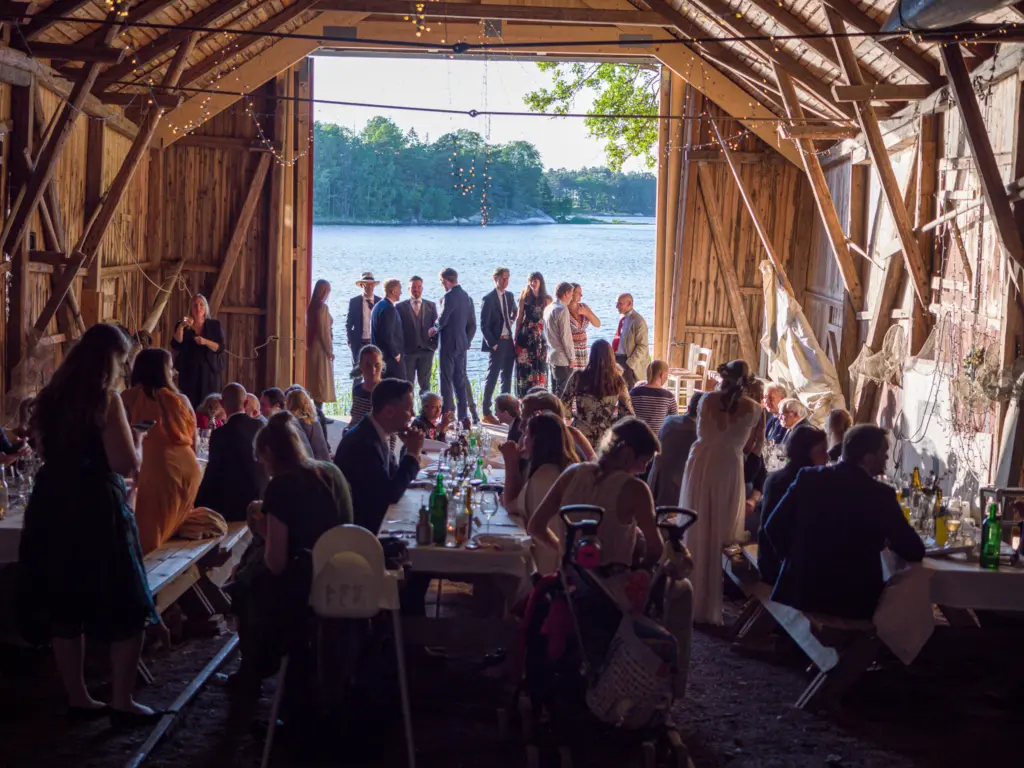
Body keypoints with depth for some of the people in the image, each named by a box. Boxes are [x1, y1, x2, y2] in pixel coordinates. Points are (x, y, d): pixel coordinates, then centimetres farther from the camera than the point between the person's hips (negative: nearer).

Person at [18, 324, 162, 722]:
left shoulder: (50, 397, 8)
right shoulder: (105, 399, -13)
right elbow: (127, 465, -17)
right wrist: (135, 439, 2)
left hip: (52, 506, 7)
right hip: (96, 508, -7)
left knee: (63, 607, 14)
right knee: (125, 608, 4)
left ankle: (78, 699, 21)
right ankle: (122, 702, 5)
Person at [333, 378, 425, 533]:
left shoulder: (377, 434, 3)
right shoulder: (364, 442, -25)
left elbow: (394, 478, 12)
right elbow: (391, 495, -22)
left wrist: (410, 450, -2)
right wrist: (413, 454, -14)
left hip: (372, 517, 8)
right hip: (358, 525, -8)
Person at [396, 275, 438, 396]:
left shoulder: (431, 306, 7)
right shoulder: (401, 307, 2)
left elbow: (436, 326, 8)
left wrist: (434, 344, -1)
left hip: (426, 350, 1)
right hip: (408, 350, -1)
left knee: (425, 384, 4)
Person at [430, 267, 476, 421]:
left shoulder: (449, 297, -15)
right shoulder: (467, 297, 10)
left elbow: (442, 320, -21)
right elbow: (472, 325, 14)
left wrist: (434, 328, -1)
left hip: (448, 343, -8)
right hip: (462, 344, 8)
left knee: (446, 381, -3)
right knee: (460, 381, 10)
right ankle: (462, 416, 11)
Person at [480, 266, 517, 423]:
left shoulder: (509, 296, 10)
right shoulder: (488, 299, -11)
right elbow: (484, 326, -12)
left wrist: (511, 321, 13)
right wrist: (492, 344, -15)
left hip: (508, 342, 7)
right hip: (496, 343, -7)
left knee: (507, 378, 9)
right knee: (492, 378, -4)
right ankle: (486, 413, 1)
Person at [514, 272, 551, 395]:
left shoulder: (546, 300, 3)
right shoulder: (524, 298, 6)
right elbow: (519, 318, 6)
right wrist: (516, 337, 3)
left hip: (540, 336, 0)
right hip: (525, 335, 0)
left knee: (539, 366, -1)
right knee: (524, 366, 0)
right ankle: (524, 397, 5)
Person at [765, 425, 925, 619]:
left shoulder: (809, 478, -2)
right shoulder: (880, 494, -11)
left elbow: (773, 527, 2)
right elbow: (915, 552, -6)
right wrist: (891, 540, 16)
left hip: (801, 591, 4)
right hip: (853, 601, -4)